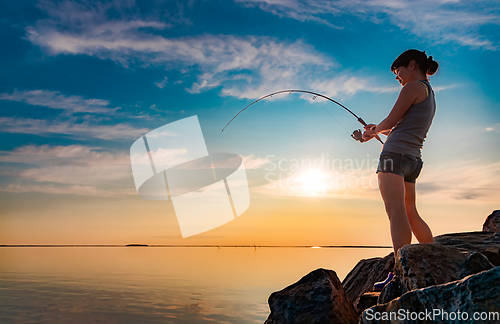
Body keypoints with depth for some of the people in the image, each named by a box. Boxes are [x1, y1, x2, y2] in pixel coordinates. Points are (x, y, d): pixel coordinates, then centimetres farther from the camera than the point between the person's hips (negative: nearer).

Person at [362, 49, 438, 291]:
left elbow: (391, 121, -6)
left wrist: (375, 130, 15)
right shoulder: (430, 95, 25)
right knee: (411, 214, 15)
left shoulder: (414, 87, -3)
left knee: (396, 212, -17)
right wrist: (378, 131, 28)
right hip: (413, 160, 10)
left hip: (395, 154, -10)